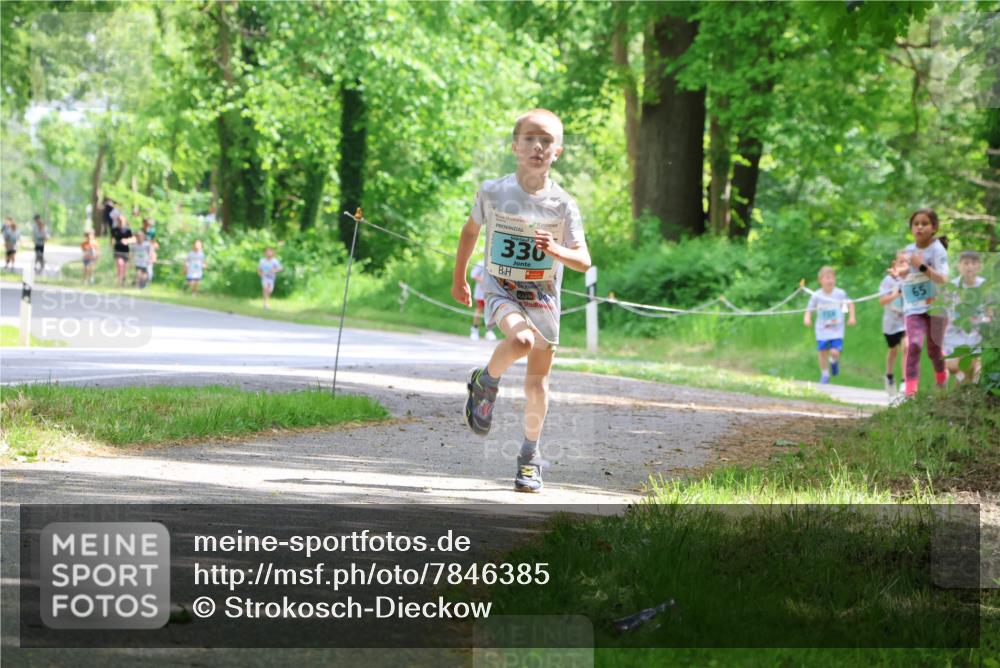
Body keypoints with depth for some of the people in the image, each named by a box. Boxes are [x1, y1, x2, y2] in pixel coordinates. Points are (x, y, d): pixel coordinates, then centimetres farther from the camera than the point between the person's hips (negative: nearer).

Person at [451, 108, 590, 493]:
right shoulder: (493, 193, -7)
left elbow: (583, 261, -8)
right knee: (520, 340, -33)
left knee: (537, 382, 6)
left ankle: (530, 455, 25)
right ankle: (485, 384, -3)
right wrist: (458, 278, 18)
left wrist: (556, 250, -30)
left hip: (543, 298, 2)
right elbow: (471, 229, 12)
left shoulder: (562, 205, -8)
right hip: (501, 289, -2)